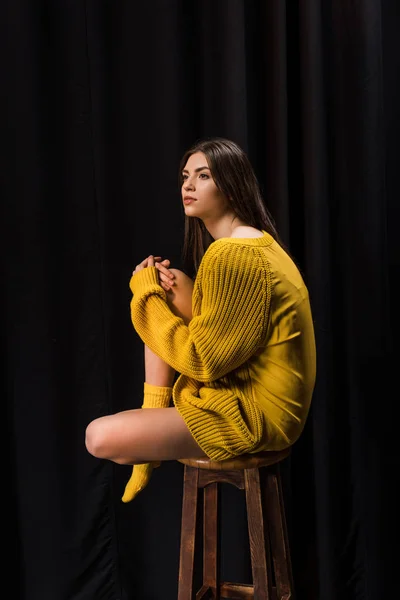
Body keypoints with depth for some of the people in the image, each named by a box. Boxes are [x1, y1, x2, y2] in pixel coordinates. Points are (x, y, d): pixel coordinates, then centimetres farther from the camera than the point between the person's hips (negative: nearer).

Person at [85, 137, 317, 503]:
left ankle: (152, 443, 19)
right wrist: (174, 291, -1)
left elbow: (203, 361, -20)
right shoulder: (253, 240, 10)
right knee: (164, 295, 8)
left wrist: (148, 293, -10)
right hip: (240, 386, 10)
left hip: (255, 414, -10)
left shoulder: (233, 255, -23)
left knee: (99, 438, -15)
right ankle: (154, 419, 9)